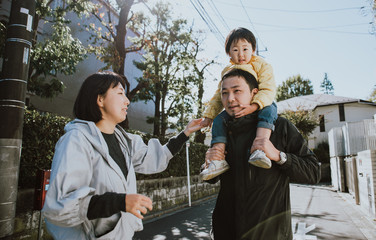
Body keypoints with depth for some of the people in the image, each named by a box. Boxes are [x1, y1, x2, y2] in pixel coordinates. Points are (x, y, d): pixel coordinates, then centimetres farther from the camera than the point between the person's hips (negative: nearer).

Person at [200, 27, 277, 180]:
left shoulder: (262, 66, -4)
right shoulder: (227, 72, 10)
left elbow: (268, 90, -18)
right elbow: (219, 96, 15)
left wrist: (254, 106, -37)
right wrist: (209, 115, 6)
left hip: (261, 105, -3)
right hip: (235, 110, 4)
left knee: (268, 111, -36)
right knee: (219, 119, -17)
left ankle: (258, 150, -50)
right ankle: (218, 160, -24)